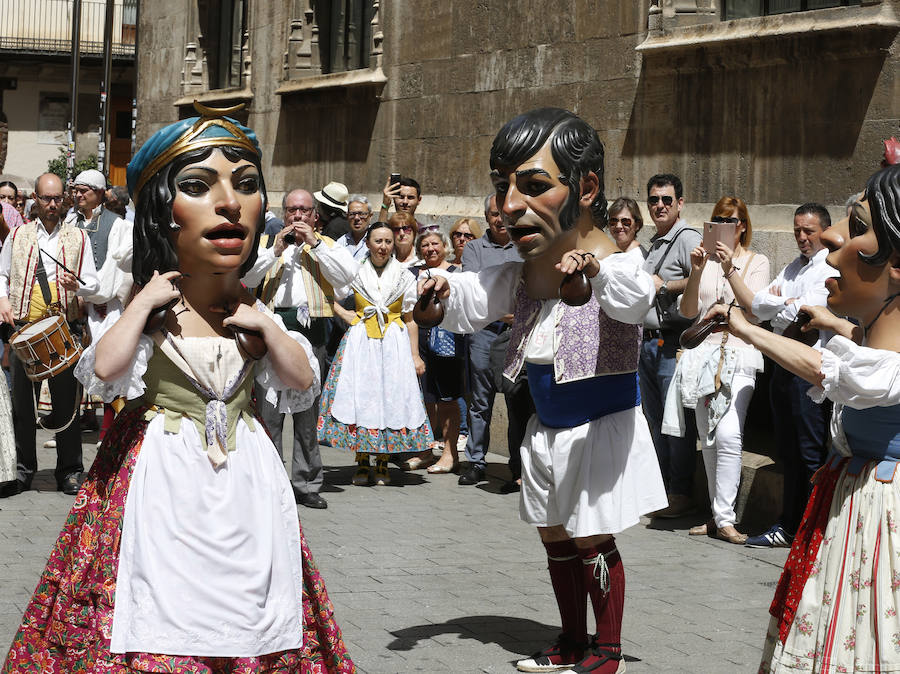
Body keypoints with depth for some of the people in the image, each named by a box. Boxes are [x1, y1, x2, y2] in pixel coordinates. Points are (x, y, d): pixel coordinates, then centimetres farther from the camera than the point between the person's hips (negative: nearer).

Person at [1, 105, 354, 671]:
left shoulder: (255, 312, 6)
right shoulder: (144, 313, -6)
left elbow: (305, 385, 7)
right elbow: (105, 371, -21)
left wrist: (267, 328, -5)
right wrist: (145, 303, -16)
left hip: (245, 486, 4)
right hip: (160, 479, -3)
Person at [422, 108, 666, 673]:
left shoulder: (610, 261, -22)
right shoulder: (519, 273, -1)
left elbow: (635, 298, -42)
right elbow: (474, 303, 3)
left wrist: (596, 269, -62)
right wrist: (445, 290, -19)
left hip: (602, 424, -7)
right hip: (548, 427, 7)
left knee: (590, 541, 2)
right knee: (555, 537, 16)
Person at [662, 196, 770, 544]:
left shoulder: (756, 262, 4)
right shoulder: (704, 258, 11)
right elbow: (688, 311, 3)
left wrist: (730, 269, -19)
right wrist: (695, 272, -11)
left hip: (739, 355, -4)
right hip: (703, 354, 4)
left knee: (727, 435, -18)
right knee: (707, 440, 6)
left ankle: (724, 518, -15)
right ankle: (718, 514, 14)